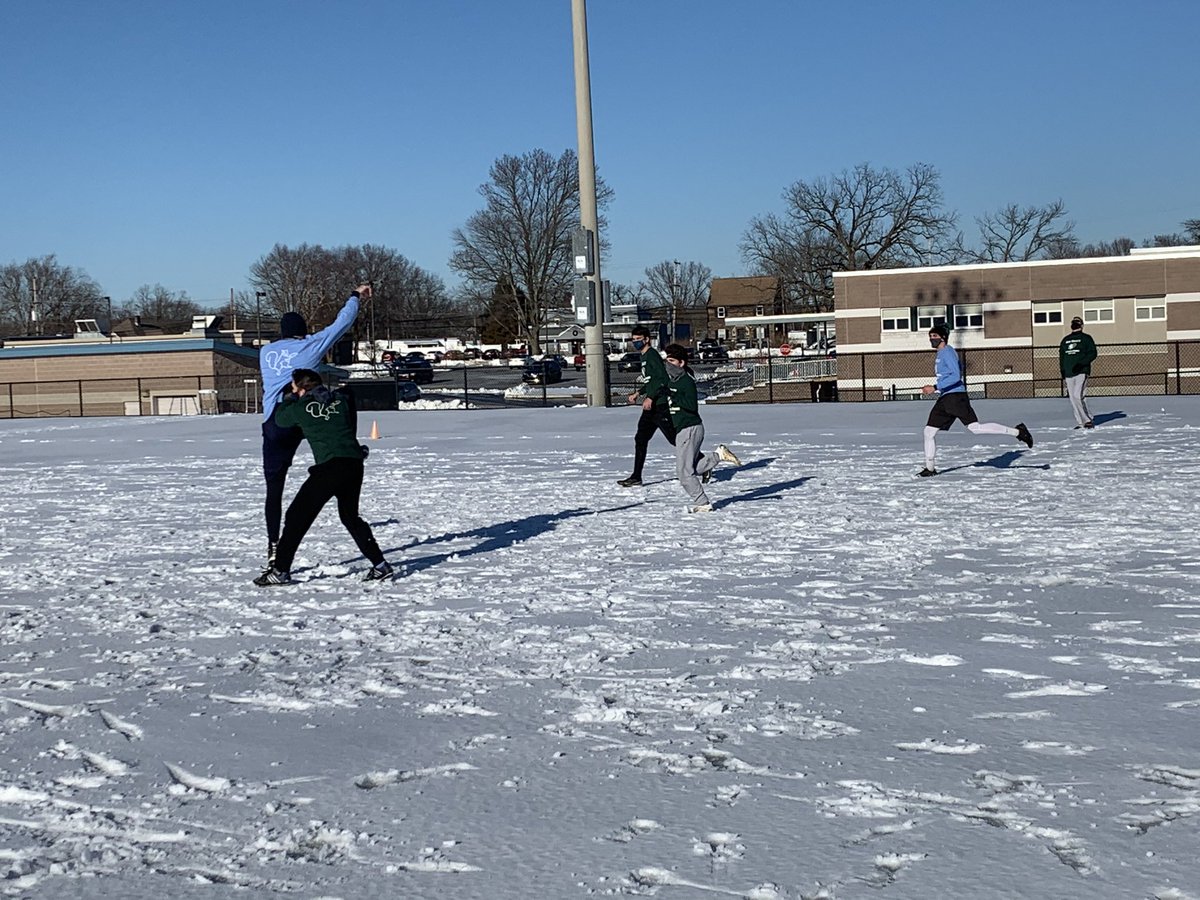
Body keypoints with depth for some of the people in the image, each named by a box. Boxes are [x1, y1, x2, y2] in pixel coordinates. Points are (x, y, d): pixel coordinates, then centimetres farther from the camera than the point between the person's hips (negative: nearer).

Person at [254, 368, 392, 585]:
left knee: (297, 516, 5)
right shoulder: (342, 399, 11)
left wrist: (291, 397, 35)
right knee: (350, 516, 22)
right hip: (354, 464, 5)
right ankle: (380, 565, 17)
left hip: (329, 467, -5)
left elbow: (280, 419, 22)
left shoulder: (300, 407, 2)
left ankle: (280, 570, 3)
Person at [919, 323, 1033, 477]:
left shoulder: (947, 352, -7)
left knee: (975, 427, -20)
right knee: (929, 431, 7)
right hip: (944, 399, 10)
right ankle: (930, 467, 16)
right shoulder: (940, 354, 21)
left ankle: (1017, 432, -15)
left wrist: (935, 388, -22)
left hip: (955, 396, -10)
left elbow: (956, 376, -18)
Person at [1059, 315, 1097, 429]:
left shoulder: (1086, 338, 4)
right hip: (1069, 373, 6)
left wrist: (1081, 364, -19)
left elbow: (1092, 354, -6)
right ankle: (1080, 422, 7)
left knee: (1077, 396, -18)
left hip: (1081, 372, -6)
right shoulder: (1065, 340, 20)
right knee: (1073, 399, 2)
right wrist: (1063, 375, 17)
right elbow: (1061, 358, 22)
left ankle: (1088, 420, -10)